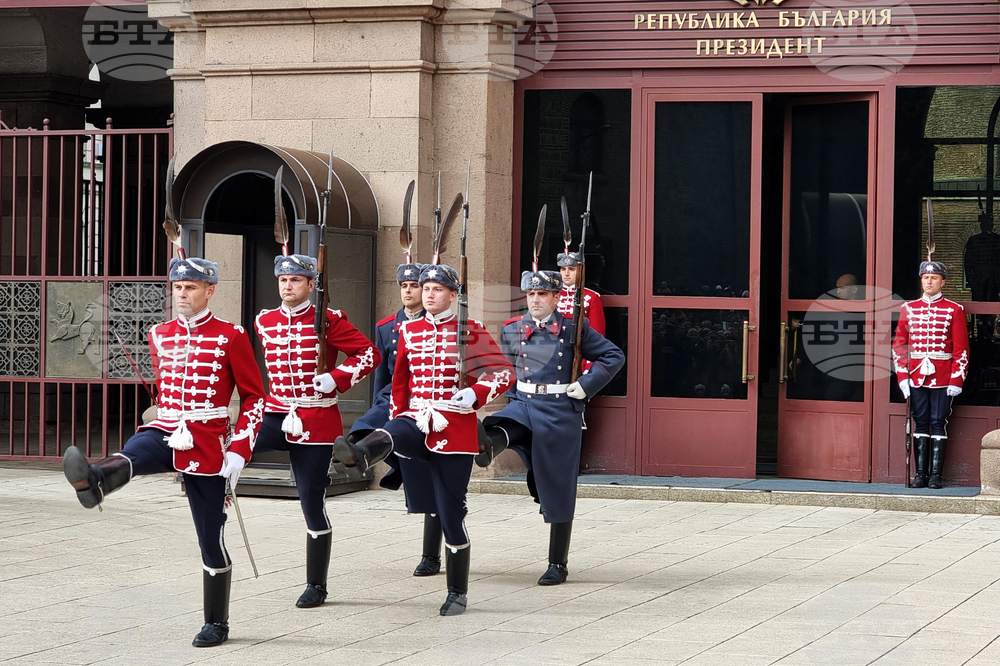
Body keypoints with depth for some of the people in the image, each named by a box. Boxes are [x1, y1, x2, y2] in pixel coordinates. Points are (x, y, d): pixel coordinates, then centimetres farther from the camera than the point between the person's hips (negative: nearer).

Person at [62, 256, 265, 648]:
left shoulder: (231, 337, -4)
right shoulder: (160, 336, 9)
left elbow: (254, 398, -3)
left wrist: (239, 451, -12)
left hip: (207, 447, -3)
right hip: (165, 434, 3)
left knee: (211, 540, 4)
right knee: (132, 456, -34)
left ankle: (217, 624, 16)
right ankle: (93, 481, -67)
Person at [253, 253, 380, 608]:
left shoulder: (329, 321, -6)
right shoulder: (265, 322, 7)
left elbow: (370, 353, -6)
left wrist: (337, 379, -16)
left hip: (316, 422, -4)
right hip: (277, 415, 4)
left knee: (312, 505, 2)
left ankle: (316, 586, 12)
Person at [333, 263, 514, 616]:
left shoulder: (471, 332, 0)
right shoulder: (409, 331, 10)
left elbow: (505, 373, -3)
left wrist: (474, 394, -19)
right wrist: (397, 418, 13)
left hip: (455, 429, -2)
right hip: (416, 421, 3)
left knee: (451, 513, 0)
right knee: (388, 435, -35)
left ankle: (458, 593, 11)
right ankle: (358, 452, -70)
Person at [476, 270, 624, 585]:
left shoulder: (573, 328, -5)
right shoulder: (511, 330, 4)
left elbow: (614, 356, -2)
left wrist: (585, 386, -10)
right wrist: (515, 390, 11)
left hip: (560, 412, -5)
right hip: (524, 404, 5)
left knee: (558, 491, 0)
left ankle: (558, 565, 7)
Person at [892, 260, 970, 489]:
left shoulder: (954, 310, 1)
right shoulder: (909, 309, 8)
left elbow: (961, 349, -1)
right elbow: (899, 345, 9)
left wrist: (956, 380, -8)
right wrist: (903, 376, 0)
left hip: (942, 379, -2)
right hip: (916, 376, 2)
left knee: (938, 424, -1)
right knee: (920, 424, 4)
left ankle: (936, 475, 2)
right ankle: (920, 474, 7)